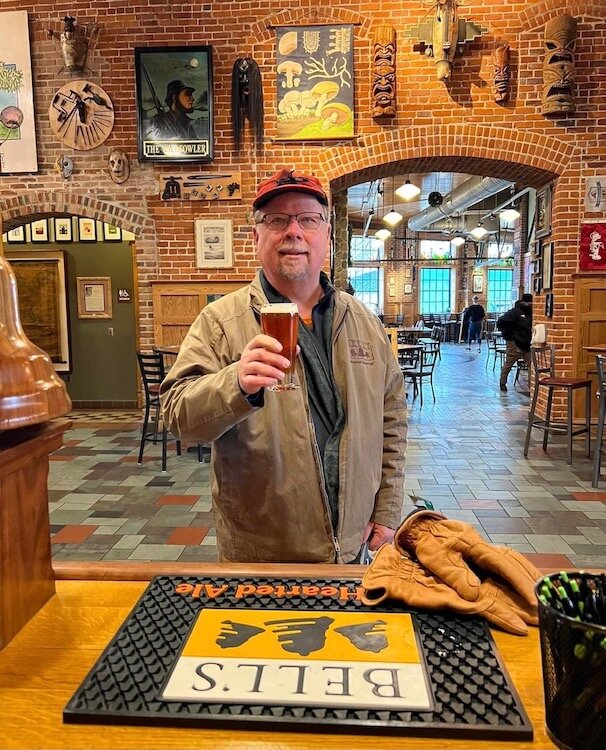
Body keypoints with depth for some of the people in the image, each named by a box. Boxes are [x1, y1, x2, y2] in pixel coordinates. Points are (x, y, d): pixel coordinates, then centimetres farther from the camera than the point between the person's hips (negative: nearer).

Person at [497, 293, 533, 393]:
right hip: (515, 344, -5)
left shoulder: (531, 313, 9)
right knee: (508, 364, 6)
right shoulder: (515, 312, -9)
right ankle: (502, 383, 21)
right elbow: (501, 322, -13)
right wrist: (508, 335, -8)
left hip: (528, 344, 5)